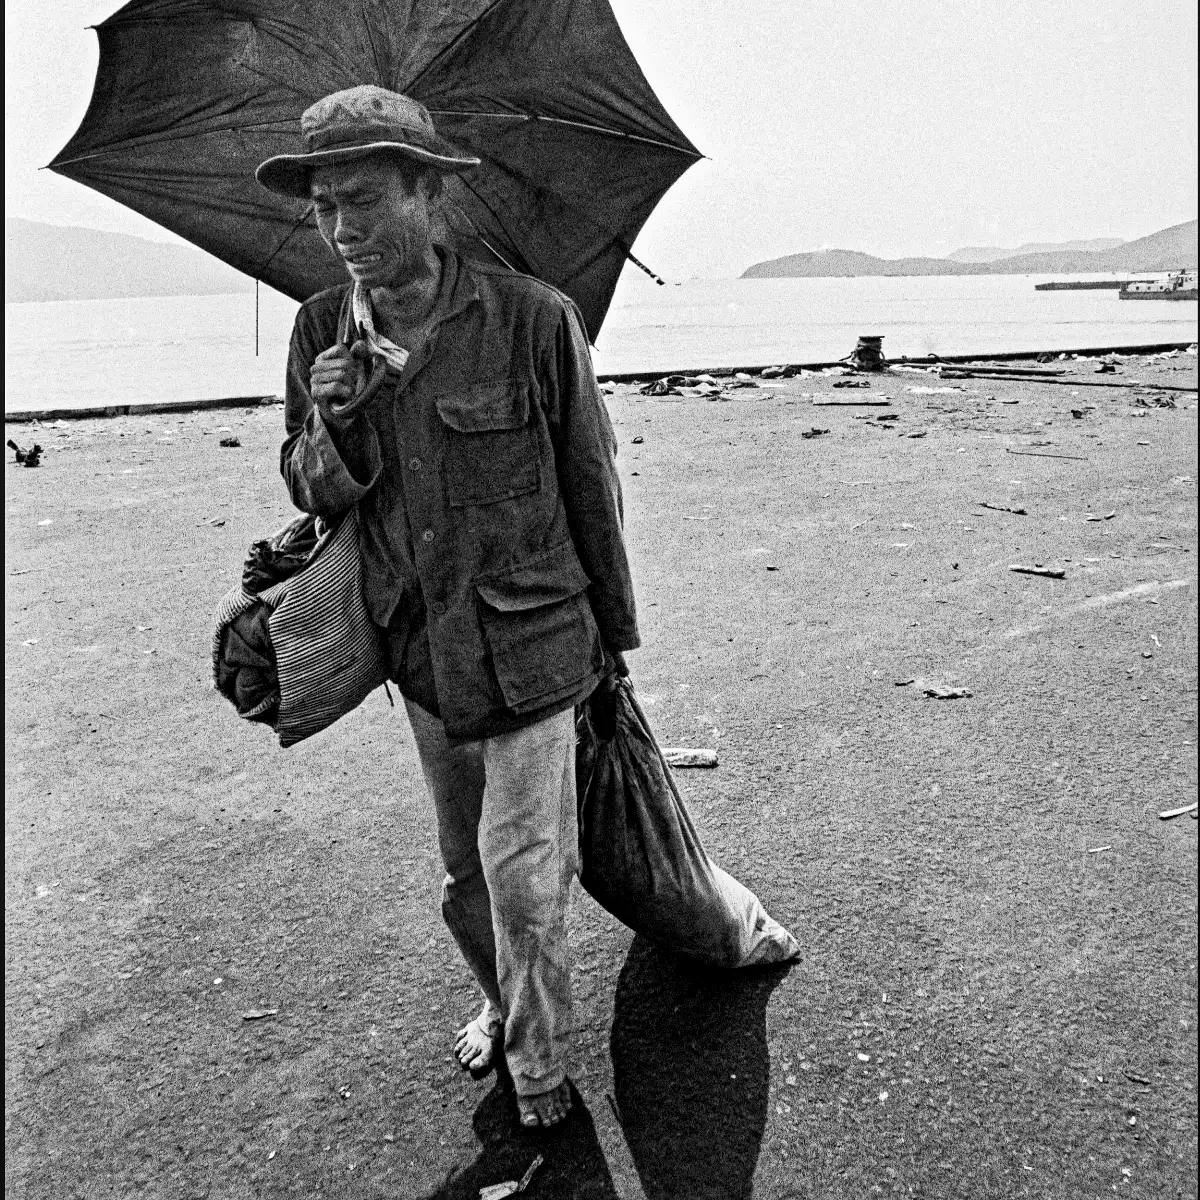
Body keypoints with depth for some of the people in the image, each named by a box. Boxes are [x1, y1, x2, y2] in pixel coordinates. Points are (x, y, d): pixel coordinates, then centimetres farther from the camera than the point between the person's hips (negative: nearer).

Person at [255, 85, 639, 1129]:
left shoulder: (532, 319, -14)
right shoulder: (321, 332, -1)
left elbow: (591, 485, -4)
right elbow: (310, 493, 6)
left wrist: (615, 631, 5)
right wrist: (332, 425, -18)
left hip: (530, 649, -4)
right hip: (420, 653, 4)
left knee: (521, 877, -1)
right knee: (465, 871, 19)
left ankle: (538, 1068, 24)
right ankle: (501, 1004, 46)